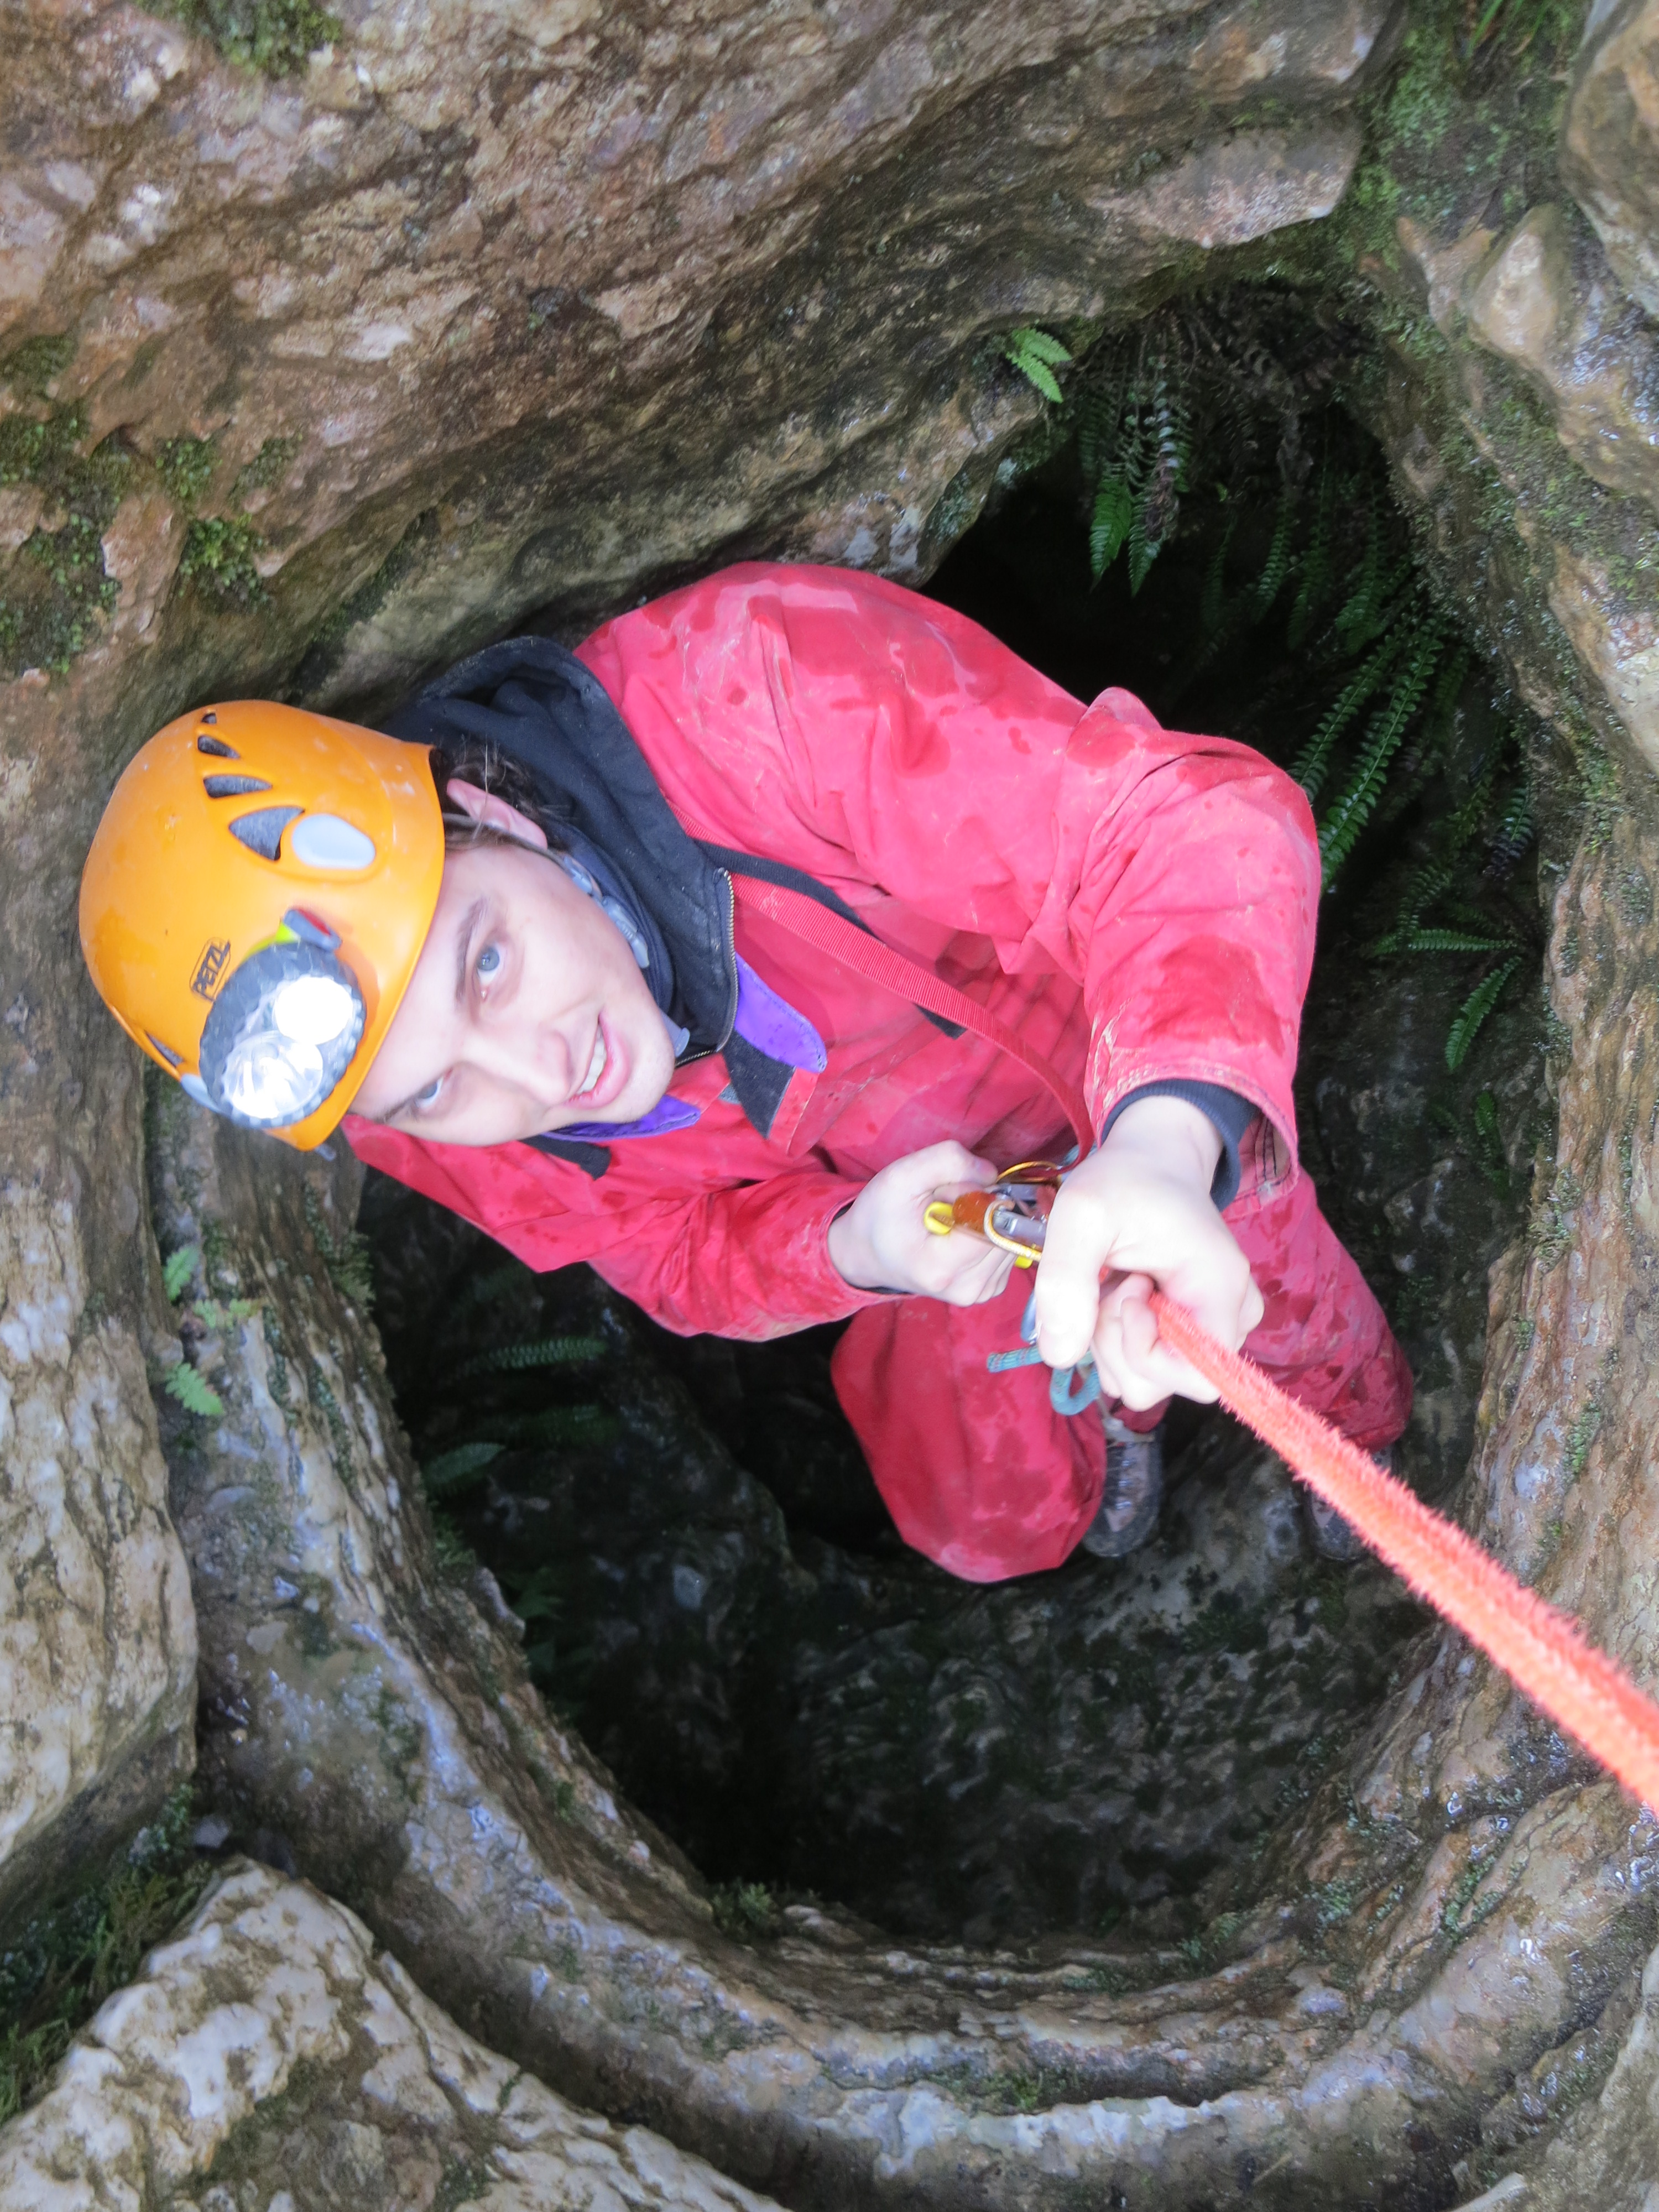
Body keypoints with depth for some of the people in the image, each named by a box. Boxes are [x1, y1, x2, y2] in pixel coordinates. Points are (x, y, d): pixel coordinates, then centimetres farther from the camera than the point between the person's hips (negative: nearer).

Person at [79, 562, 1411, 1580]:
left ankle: (1356, 1438, 53)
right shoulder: (417, 1117, -29)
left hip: (1149, 1084, -3)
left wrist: (1166, 1138, -66)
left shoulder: (745, 689, -46)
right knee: (995, 1525, 17)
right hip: (908, 1204, 3)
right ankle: (1113, 1421, 56)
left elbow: (1191, 821, -46)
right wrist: (855, 1250, -37)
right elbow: (685, 1255, -13)